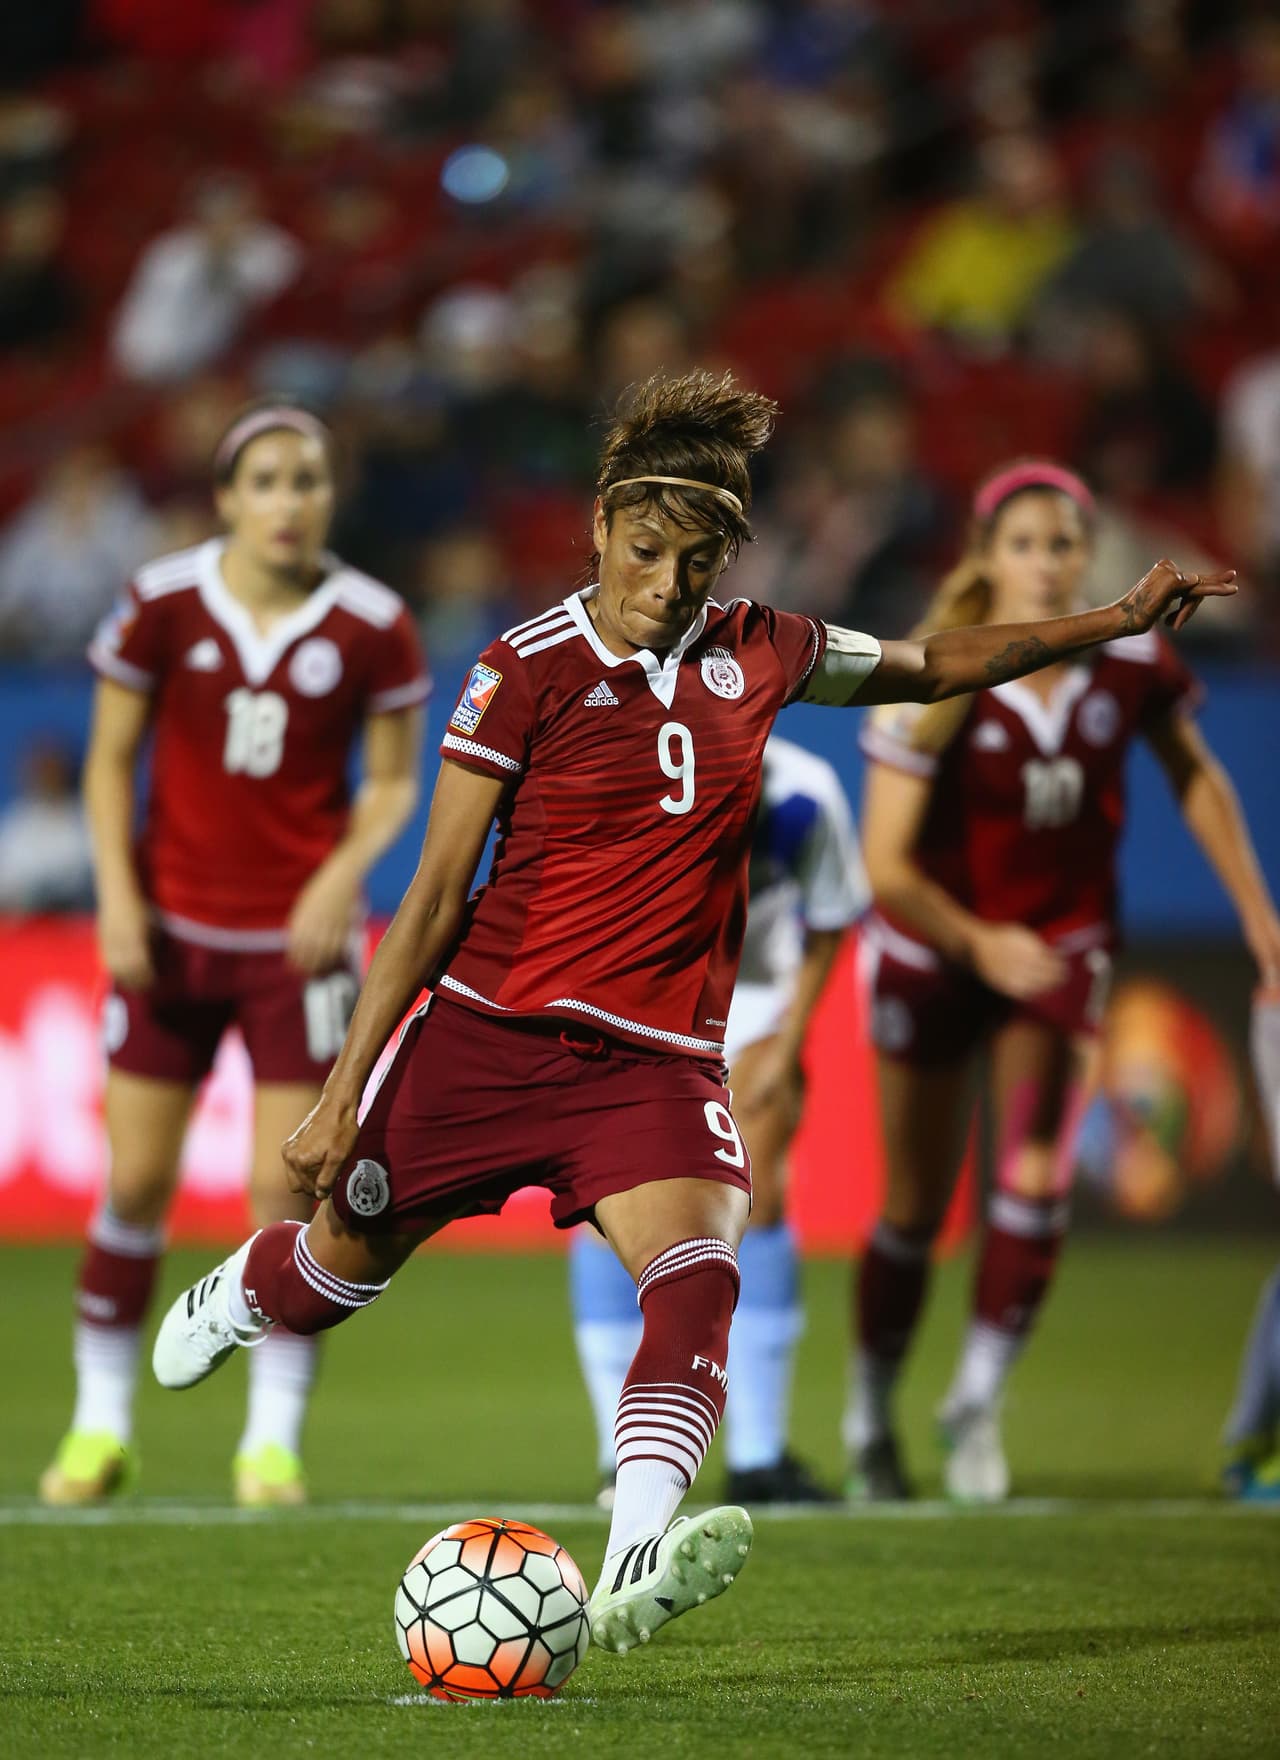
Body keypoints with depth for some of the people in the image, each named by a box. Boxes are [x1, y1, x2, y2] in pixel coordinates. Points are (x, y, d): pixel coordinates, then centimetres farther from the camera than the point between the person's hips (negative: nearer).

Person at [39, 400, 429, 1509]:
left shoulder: (371, 627, -5)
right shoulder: (163, 606, -5)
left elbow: (394, 781, 4)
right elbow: (111, 757, 3)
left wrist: (344, 874, -14)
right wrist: (118, 893, -8)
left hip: (299, 939, -1)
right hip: (172, 929, 1)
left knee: (288, 1188, -6)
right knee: (136, 1181, 2)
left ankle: (274, 1437, 5)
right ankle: (101, 1425, 16)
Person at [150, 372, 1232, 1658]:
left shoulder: (758, 655, 4)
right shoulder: (529, 670, -7)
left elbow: (927, 668, 25)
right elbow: (438, 892, -4)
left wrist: (1113, 623, 18)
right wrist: (343, 1091, -6)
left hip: (656, 1057, 2)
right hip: (490, 1028, -2)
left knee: (696, 1279, -25)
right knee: (347, 1257, 13)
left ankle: (633, 1570, -40)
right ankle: (237, 1297, 50)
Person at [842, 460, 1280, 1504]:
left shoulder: (1133, 664, -13)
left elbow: (1193, 775, 8)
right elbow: (886, 862, -22)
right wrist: (980, 944, -36)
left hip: (1063, 947, 2)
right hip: (934, 950, -2)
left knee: (1038, 1182, -16)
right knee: (917, 1208, 6)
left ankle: (979, 1400, 0)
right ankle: (870, 1417, 26)